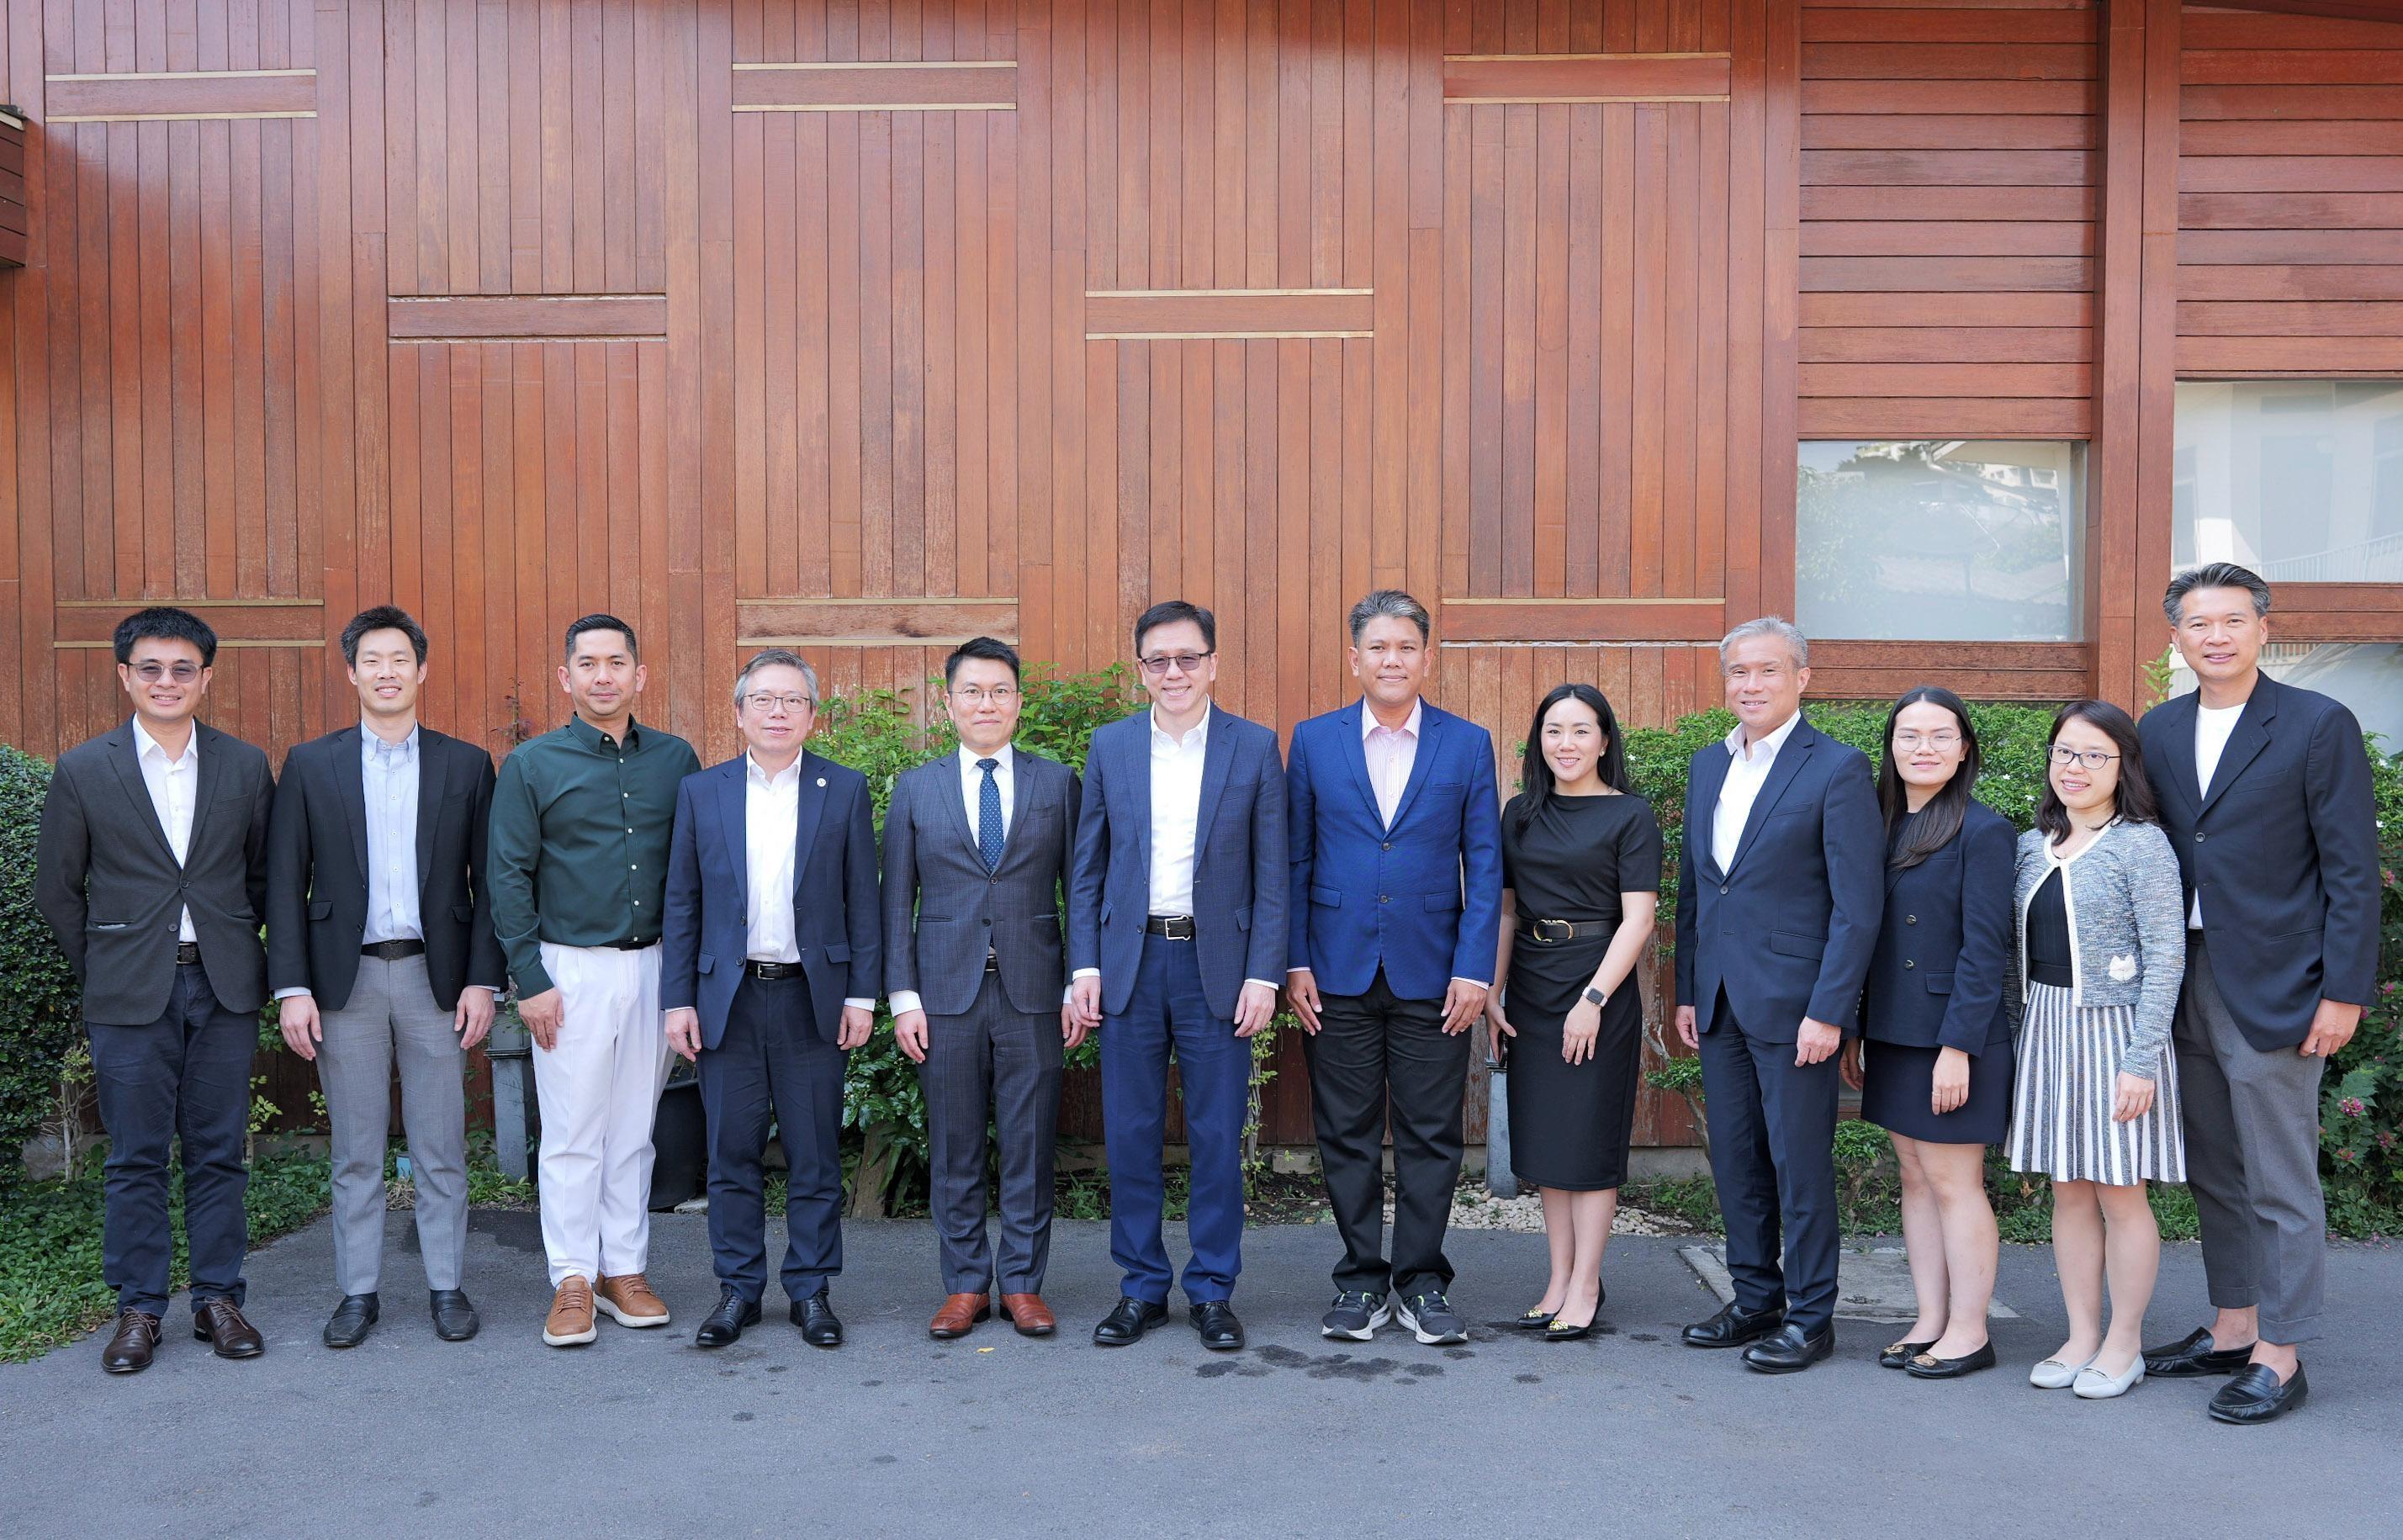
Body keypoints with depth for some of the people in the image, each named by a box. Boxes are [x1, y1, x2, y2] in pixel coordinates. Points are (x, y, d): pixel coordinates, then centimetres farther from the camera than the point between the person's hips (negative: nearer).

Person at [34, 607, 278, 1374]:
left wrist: (242, 954, 7)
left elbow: (266, 874, 11)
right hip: (130, 994, -1)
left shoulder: (246, 766, 4)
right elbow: (56, 888, 7)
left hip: (224, 988, 1)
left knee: (218, 1153, 7)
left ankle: (218, 1298, 18)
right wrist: (102, 970, 5)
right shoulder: (83, 771, 0)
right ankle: (138, 1308, 17)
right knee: (137, 1159, 5)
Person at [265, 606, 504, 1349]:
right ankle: (358, 1292, 19)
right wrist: (291, 987, -5)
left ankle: (446, 1287, 17)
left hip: (436, 976, 0)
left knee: (441, 1149, 6)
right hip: (346, 978, 0)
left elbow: (487, 883, 3)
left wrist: (483, 979, -4)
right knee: (355, 1152, 8)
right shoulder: (310, 765, 5)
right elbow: (285, 884, 2)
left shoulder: (466, 765, 4)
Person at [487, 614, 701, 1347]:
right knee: (573, 1134, 2)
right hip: (572, 969, -3)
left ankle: (624, 1270, 21)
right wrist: (529, 979, -8)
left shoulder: (675, 759, 6)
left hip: (653, 965, 3)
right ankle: (573, 1281, 12)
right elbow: (508, 877, -2)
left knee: (634, 1128, 11)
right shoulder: (531, 764, -1)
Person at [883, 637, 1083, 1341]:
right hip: (947, 991, 1)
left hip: (1033, 992, 0)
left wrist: (1082, 987, -2)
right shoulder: (915, 789, 7)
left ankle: (1023, 1283, 18)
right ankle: (965, 1284, 20)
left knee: (1029, 1145, 5)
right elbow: (896, 902, 6)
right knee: (954, 1150, 7)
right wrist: (903, 997, -1)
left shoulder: (1058, 783, 6)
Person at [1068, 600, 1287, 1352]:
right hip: (1129, 960, 2)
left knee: (1217, 1136, 4)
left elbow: (1272, 874, 0)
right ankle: (1141, 1288, 21)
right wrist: (1084, 966, 1)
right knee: (1130, 1135, 7)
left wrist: (1263, 975, -6)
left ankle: (1212, 1290, 18)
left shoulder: (1255, 747, 1)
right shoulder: (1109, 746, 7)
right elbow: (1088, 867, 8)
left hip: (1216, 964, -2)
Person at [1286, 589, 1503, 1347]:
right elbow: (1295, 860, 5)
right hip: (1338, 974, 1)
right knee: (1347, 1135, 7)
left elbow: (1485, 865, 2)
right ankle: (1362, 1280, 20)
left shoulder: (1468, 744, 4)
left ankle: (1421, 1282, 20)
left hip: (1432, 974, 0)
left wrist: (1474, 970, -6)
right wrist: (1294, 963, -2)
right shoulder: (1314, 740, 5)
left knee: (1431, 1136, 5)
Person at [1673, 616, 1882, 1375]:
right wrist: (1686, 991, 12)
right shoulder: (1708, 765, 12)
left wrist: (1828, 1011, -16)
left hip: (1794, 1003, -6)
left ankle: (1810, 1317, 17)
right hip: (1720, 1002, 7)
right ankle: (1755, 1301, 27)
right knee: (1735, 1161, 13)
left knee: (1801, 1164, 2)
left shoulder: (1838, 768, -9)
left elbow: (1858, 904, -12)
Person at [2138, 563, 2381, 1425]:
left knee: (2281, 1185, 3)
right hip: (2185, 987, 6)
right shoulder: (2158, 732, 9)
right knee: (2214, 1175, 15)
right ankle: (2232, 1331, 29)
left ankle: (2279, 1358, 14)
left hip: (2274, 990, -6)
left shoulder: (2319, 726, -6)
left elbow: (2352, 871, -8)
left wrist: (2344, 991, -13)